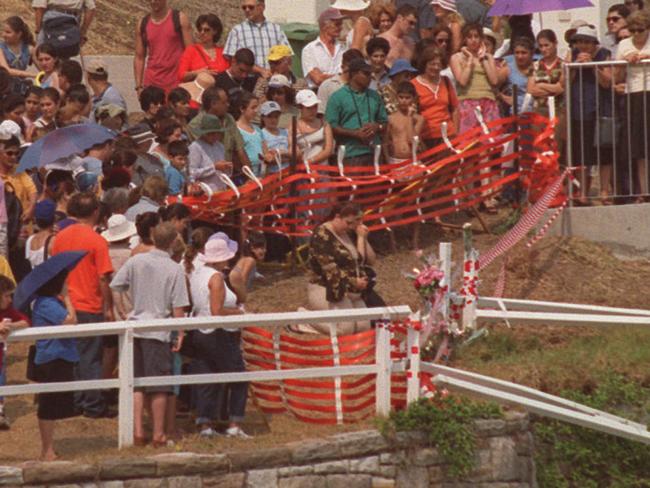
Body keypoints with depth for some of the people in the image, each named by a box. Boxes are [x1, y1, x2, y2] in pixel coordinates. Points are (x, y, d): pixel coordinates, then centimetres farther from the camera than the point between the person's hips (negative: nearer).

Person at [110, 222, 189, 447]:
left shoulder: (136, 261, 0)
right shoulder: (175, 270, -7)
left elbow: (114, 288, 4)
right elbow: (178, 308, -7)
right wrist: (180, 333, -1)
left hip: (134, 327, 3)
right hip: (159, 331, -3)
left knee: (136, 385, 9)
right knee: (159, 386, 4)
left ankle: (138, 431, 5)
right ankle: (158, 434, 7)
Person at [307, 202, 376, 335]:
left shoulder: (350, 234, 12)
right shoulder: (322, 235, -13)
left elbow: (369, 260, 8)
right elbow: (330, 269, -20)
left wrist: (362, 237, -4)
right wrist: (354, 282, -18)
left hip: (352, 293, 9)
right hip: (327, 291, -9)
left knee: (364, 326, -9)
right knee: (345, 328, -24)